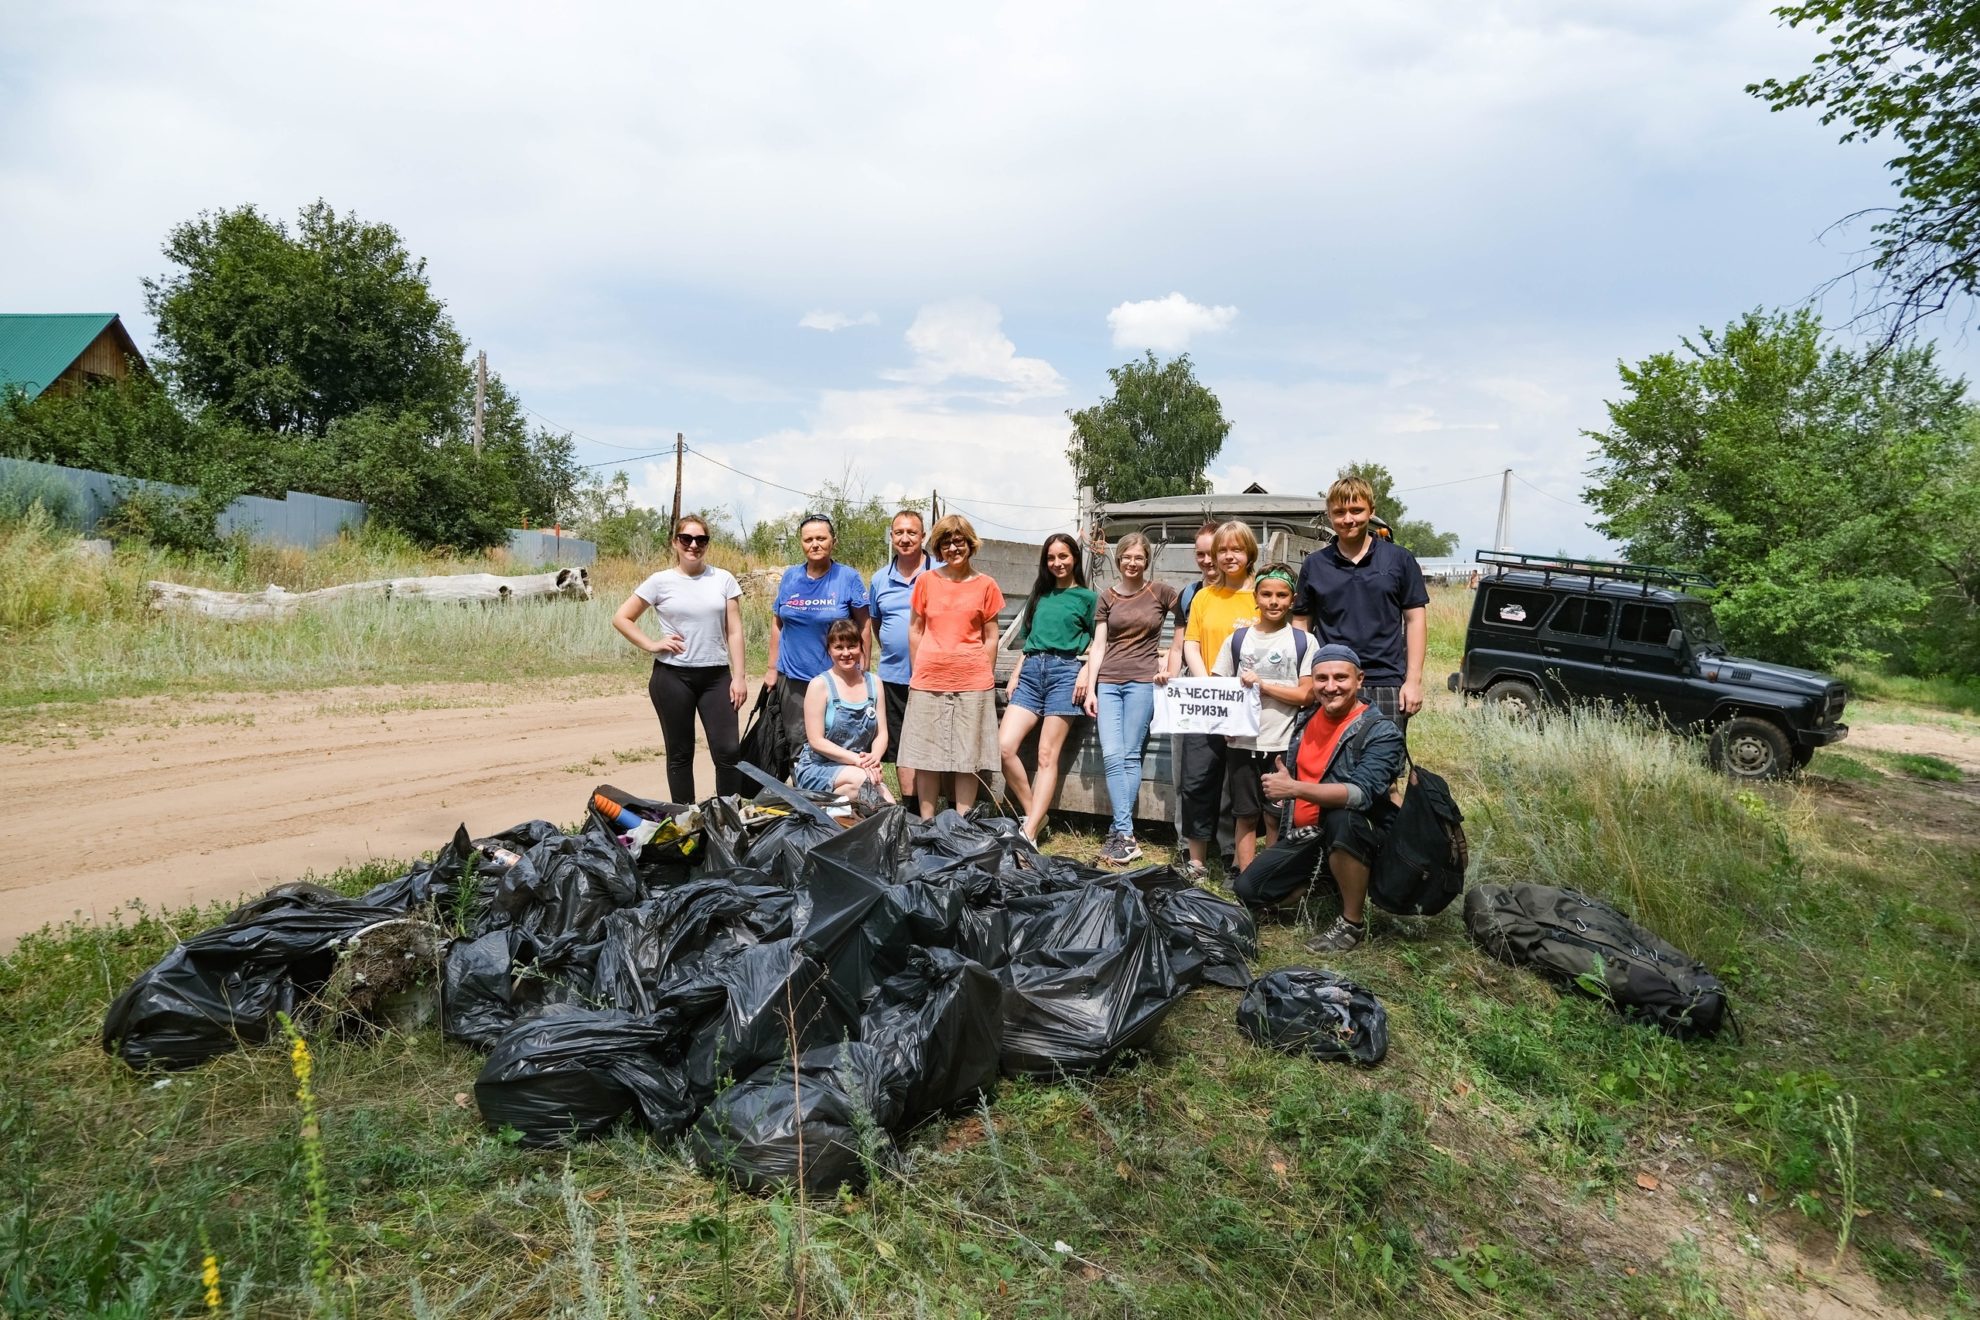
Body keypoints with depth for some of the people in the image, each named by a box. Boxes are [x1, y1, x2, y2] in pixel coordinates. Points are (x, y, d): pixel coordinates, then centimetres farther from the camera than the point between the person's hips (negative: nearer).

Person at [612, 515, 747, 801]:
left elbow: (734, 631, 3)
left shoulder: (724, 579, 3)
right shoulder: (661, 581, -1)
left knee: (728, 751, -4)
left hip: (716, 676, 1)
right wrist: (651, 645, -6)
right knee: (680, 754, 9)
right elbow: (621, 618, 5)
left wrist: (739, 676, -2)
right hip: (673, 677, -1)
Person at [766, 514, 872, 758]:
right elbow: (777, 623, 12)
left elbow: (863, 626, -2)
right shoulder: (790, 577, 5)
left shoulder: (849, 578, -4)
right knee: (797, 743, 8)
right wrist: (773, 668, 10)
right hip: (793, 678, 3)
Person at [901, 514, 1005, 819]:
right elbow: (915, 630, 9)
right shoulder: (926, 581, 5)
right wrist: (919, 674, 7)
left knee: (967, 758, 3)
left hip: (972, 684, -1)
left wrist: (985, 676, 2)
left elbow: (991, 637, 5)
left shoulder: (986, 585, 2)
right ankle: (926, 824, 16)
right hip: (928, 684, 1)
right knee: (925, 755, 5)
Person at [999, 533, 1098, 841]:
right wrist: (1015, 675, 13)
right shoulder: (1039, 595, 22)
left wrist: (1085, 672, -11)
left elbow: (1096, 644, 5)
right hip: (1031, 671, 5)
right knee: (1004, 747, -11)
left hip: (1065, 671, -5)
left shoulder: (1088, 597, 10)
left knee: (1047, 755, -10)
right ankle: (1033, 815, 1)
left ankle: (1029, 832, -13)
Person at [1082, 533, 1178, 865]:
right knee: (1111, 755, -8)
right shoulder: (1107, 597, 13)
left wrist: (1168, 658, 1)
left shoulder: (1161, 593, 5)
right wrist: (1090, 689, 4)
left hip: (1143, 680, -2)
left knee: (1130, 755, -4)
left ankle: (1120, 833, 2)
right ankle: (1126, 835, -7)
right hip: (1108, 681, 3)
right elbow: (1097, 646, 10)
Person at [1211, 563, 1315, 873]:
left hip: (1283, 744, -2)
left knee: (1276, 818, 5)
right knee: (1246, 815, 6)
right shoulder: (1238, 639, 9)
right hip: (1243, 741, 2)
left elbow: (1306, 695, -5)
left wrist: (1261, 684, -11)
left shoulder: (1304, 642, 1)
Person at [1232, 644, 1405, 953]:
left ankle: (1353, 922, -18)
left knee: (1342, 818, -39)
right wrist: (1277, 784, 1)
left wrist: (1295, 789, -36)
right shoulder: (1305, 720, 5)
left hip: (1353, 835, -6)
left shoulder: (1381, 731, -16)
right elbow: (1285, 777, 22)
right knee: (1247, 891, -5)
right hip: (1302, 835, 6)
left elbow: (1362, 794, -31)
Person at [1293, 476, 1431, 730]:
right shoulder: (1314, 565, 8)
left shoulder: (1399, 559, 5)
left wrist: (1414, 680, -2)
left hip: (1386, 685, -1)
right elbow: (1301, 623, 11)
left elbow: (1415, 620, 5)